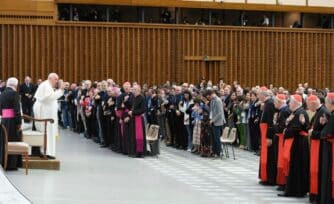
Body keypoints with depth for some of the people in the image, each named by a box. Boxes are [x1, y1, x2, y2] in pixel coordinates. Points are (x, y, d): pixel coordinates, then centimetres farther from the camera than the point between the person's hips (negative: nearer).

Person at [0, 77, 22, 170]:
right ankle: (11, 165, 2)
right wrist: (19, 123, -14)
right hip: (12, 120, -7)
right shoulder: (14, 93, -13)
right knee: (13, 141, -1)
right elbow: (17, 109, -17)